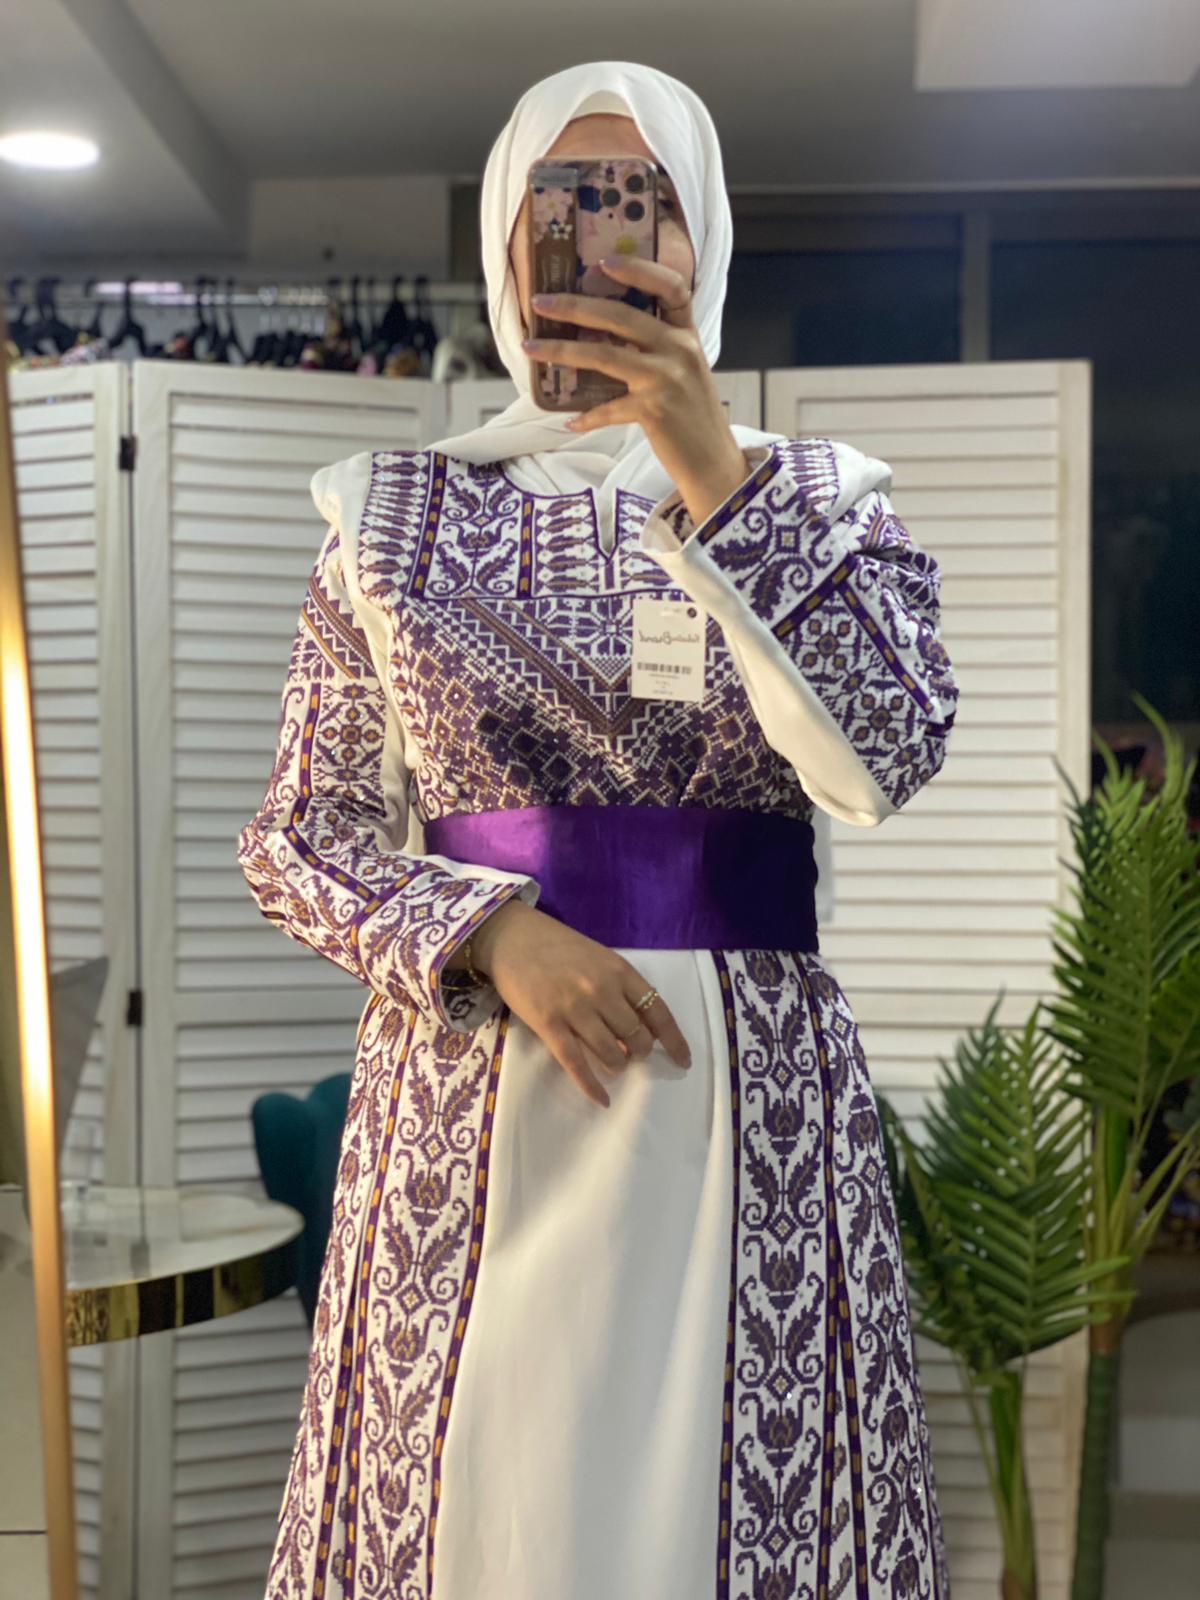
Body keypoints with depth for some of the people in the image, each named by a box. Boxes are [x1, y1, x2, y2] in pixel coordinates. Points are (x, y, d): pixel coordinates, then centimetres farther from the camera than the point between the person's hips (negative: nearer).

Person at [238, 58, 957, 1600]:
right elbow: (295, 833, 5)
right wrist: (494, 936, -12)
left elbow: (884, 762, -12)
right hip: (471, 1096, 1)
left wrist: (710, 469, -17)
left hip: (751, 1092, 0)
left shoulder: (814, 498, 6)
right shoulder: (399, 514, 7)